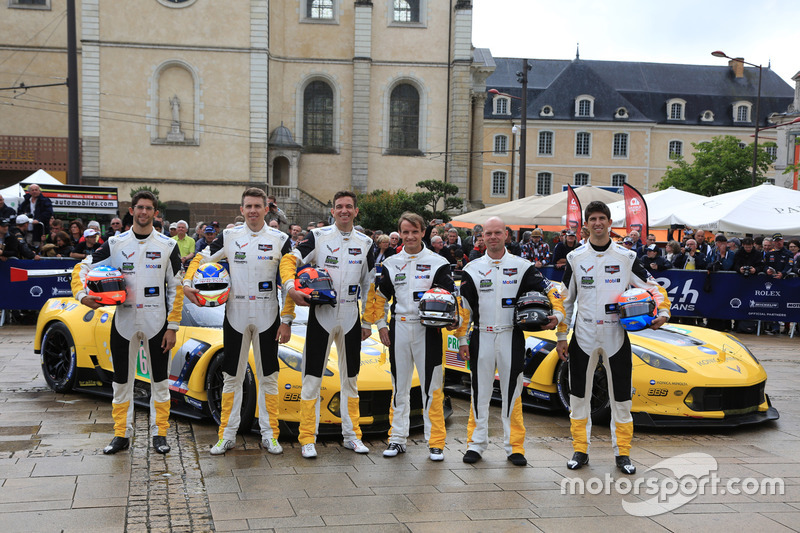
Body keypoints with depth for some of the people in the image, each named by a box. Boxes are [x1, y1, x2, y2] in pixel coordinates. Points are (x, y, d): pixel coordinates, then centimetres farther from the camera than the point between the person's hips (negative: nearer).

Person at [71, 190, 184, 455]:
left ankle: (159, 433, 16)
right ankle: (122, 435, 19)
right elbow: (83, 267, 8)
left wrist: (172, 327, -5)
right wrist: (82, 294, -12)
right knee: (121, 382, 8)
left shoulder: (167, 246, 0)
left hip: (156, 323, -1)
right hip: (123, 322, 1)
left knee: (159, 381, 5)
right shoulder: (115, 244, 3)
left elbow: (176, 289, 0)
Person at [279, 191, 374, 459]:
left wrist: (368, 322, 12)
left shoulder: (365, 243, 8)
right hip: (321, 314, -3)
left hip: (350, 316, 4)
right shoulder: (318, 236, -3)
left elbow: (369, 286, 13)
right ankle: (308, 439, 4)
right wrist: (290, 288, -25)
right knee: (312, 377, -2)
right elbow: (289, 259, -7)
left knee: (350, 378, 12)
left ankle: (351, 435, 22)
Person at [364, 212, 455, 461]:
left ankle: (435, 442, 5)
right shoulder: (391, 264, 10)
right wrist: (381, 325, 7)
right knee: (399, 386, 9)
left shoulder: (437, 262, 2)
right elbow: (378, 296, 15)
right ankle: (397, 438, 18)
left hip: (428, 330, -3)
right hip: (399, 328, 3)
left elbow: (451, 297, 1)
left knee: (431, 386, -2)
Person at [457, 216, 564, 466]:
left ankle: (514, 447, 11)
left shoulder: (522, 266, 3)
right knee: (480, 392, 6)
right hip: (481, 338, 1)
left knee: (512, 393, 3)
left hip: (511, 337, -1)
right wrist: (462, 339, 2)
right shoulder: (472, 269, 6)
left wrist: (557, 313, -13)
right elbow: (463, 307, 6)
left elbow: (549, 290, 5)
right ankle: (476, 444, 15)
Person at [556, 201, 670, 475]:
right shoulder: (575, 258, 4)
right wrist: (561, 336, 4)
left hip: (616, 336, -1)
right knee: (579, 395, 6)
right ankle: (580, 450, 18)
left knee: (621, 398, 4)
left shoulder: (626, 257, 2)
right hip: (583, 336, 1)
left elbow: (653, 287, 6)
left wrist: (663, 312, -13)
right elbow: (565, 300, 8)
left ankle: (623, 453, 14)